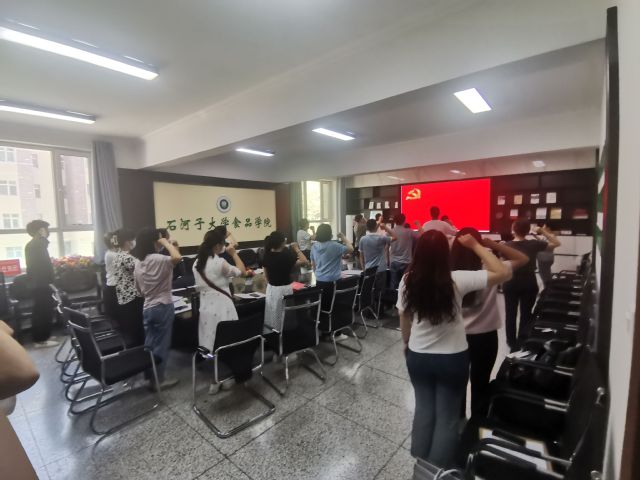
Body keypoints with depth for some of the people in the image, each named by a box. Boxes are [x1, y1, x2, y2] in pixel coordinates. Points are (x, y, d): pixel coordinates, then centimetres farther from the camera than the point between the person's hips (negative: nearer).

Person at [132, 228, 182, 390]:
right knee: (161, 344, 4)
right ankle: (159, 379, 16)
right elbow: (177, 257, -39)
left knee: (150, 343, 18)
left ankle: (149, 375, 31)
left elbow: (139, 290, 14)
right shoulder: (158, 259, -19)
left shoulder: (138, 262, 7)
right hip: (163, 307, -8)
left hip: (147, 308, 8)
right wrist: (167, 243, -23)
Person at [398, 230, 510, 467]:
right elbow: (502, 272, -12)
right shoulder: (457, 280, -21)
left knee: (423, 409, 23)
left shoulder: (407, 281, -13)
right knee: (447, 417, 18)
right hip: (452, 359, -2)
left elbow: (404, 319, 0)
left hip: (417, 357, 3)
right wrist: (476, 245, -8)